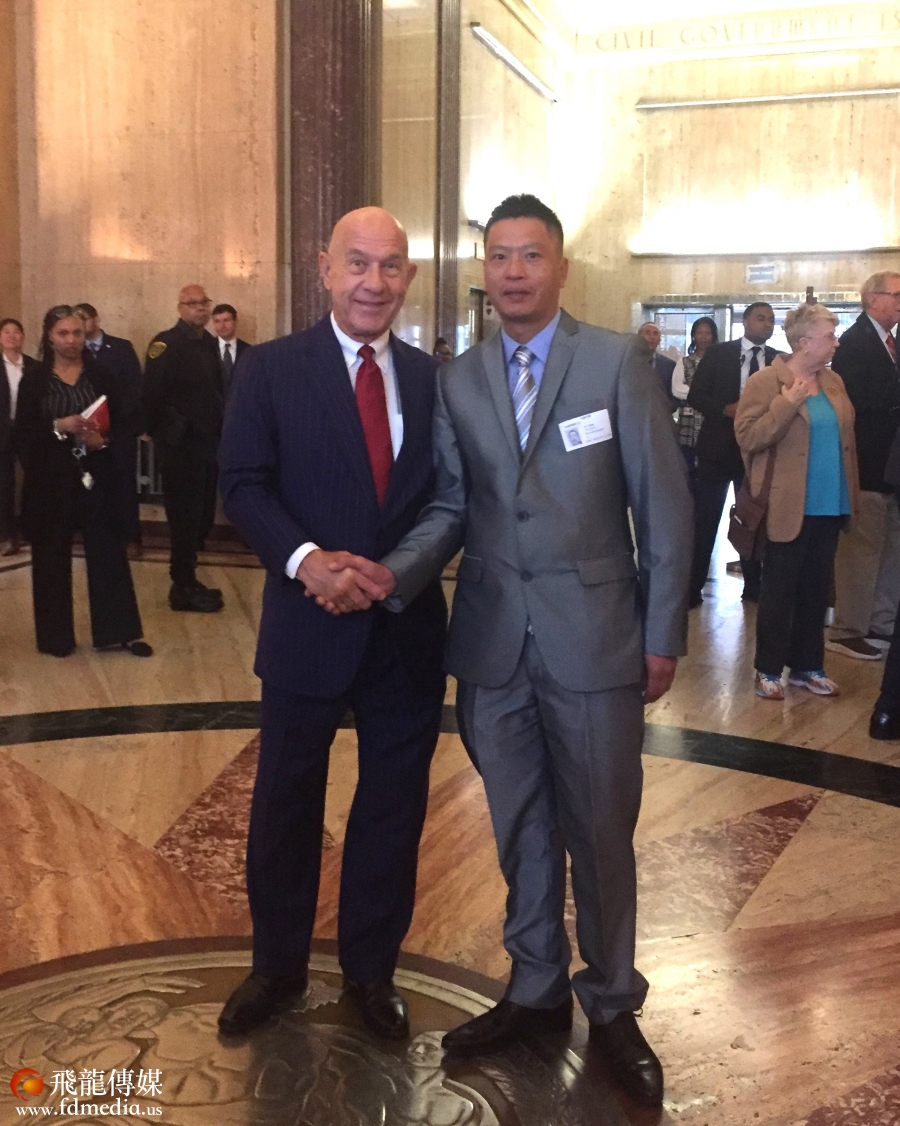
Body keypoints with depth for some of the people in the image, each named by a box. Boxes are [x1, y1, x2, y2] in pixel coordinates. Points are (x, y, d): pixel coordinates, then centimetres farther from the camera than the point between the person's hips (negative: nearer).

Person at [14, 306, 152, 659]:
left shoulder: (102, 376, 4)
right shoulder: (34, 380, 1)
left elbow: (122, 424, 2)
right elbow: (22, 434, -4)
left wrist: (103, 441, -17)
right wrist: (58, 426, -19)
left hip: (96, 477, 1)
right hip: (50, 480, -1)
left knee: (109, 551, 2)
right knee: (52, 556, 5)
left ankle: (120, 631, 10)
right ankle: (56, 636, 17)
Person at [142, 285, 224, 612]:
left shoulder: (210, 343, 12)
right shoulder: (166, 343, -12)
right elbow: (152, 394, -18)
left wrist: (219, 430, 6)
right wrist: (162, 434, -15)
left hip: (208, 442, 7)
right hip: (181, 446, -7)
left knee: (202, 516, 12)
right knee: (185, 518, 1)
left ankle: (186, 580, 26)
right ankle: (183, 588, 12)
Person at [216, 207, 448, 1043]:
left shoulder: (431, 378, 5)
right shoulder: (271, 369, -3)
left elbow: (448, 498, 2)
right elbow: (244, 486, -8)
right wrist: (306, 559, -25)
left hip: (408, 626, 3)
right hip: (307, 624, -2)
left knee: (393, 803, 13)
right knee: (286, 803, 12)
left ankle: (371, 968, 33)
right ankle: (277, 966, 34)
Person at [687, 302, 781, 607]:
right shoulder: (718, 353, -1)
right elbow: (695, 395, -5)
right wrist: (726, 409, -19)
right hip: (719, 446, -2)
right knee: (704, 519, 0)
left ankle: (753, 586, 22)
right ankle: (692, 587, 7)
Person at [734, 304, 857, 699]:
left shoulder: (834, 382, 11)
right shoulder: (765, 382, -9)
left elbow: (845, 437, 17)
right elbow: (747, 437, -17)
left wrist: (851, 495, 11)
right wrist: (787, 405, -24)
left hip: (829, 506, 6)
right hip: (790, 508, -6)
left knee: (816, 589, 13)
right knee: (779, 590, 3)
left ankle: (807, 666, 25)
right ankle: (768, 670, 15)